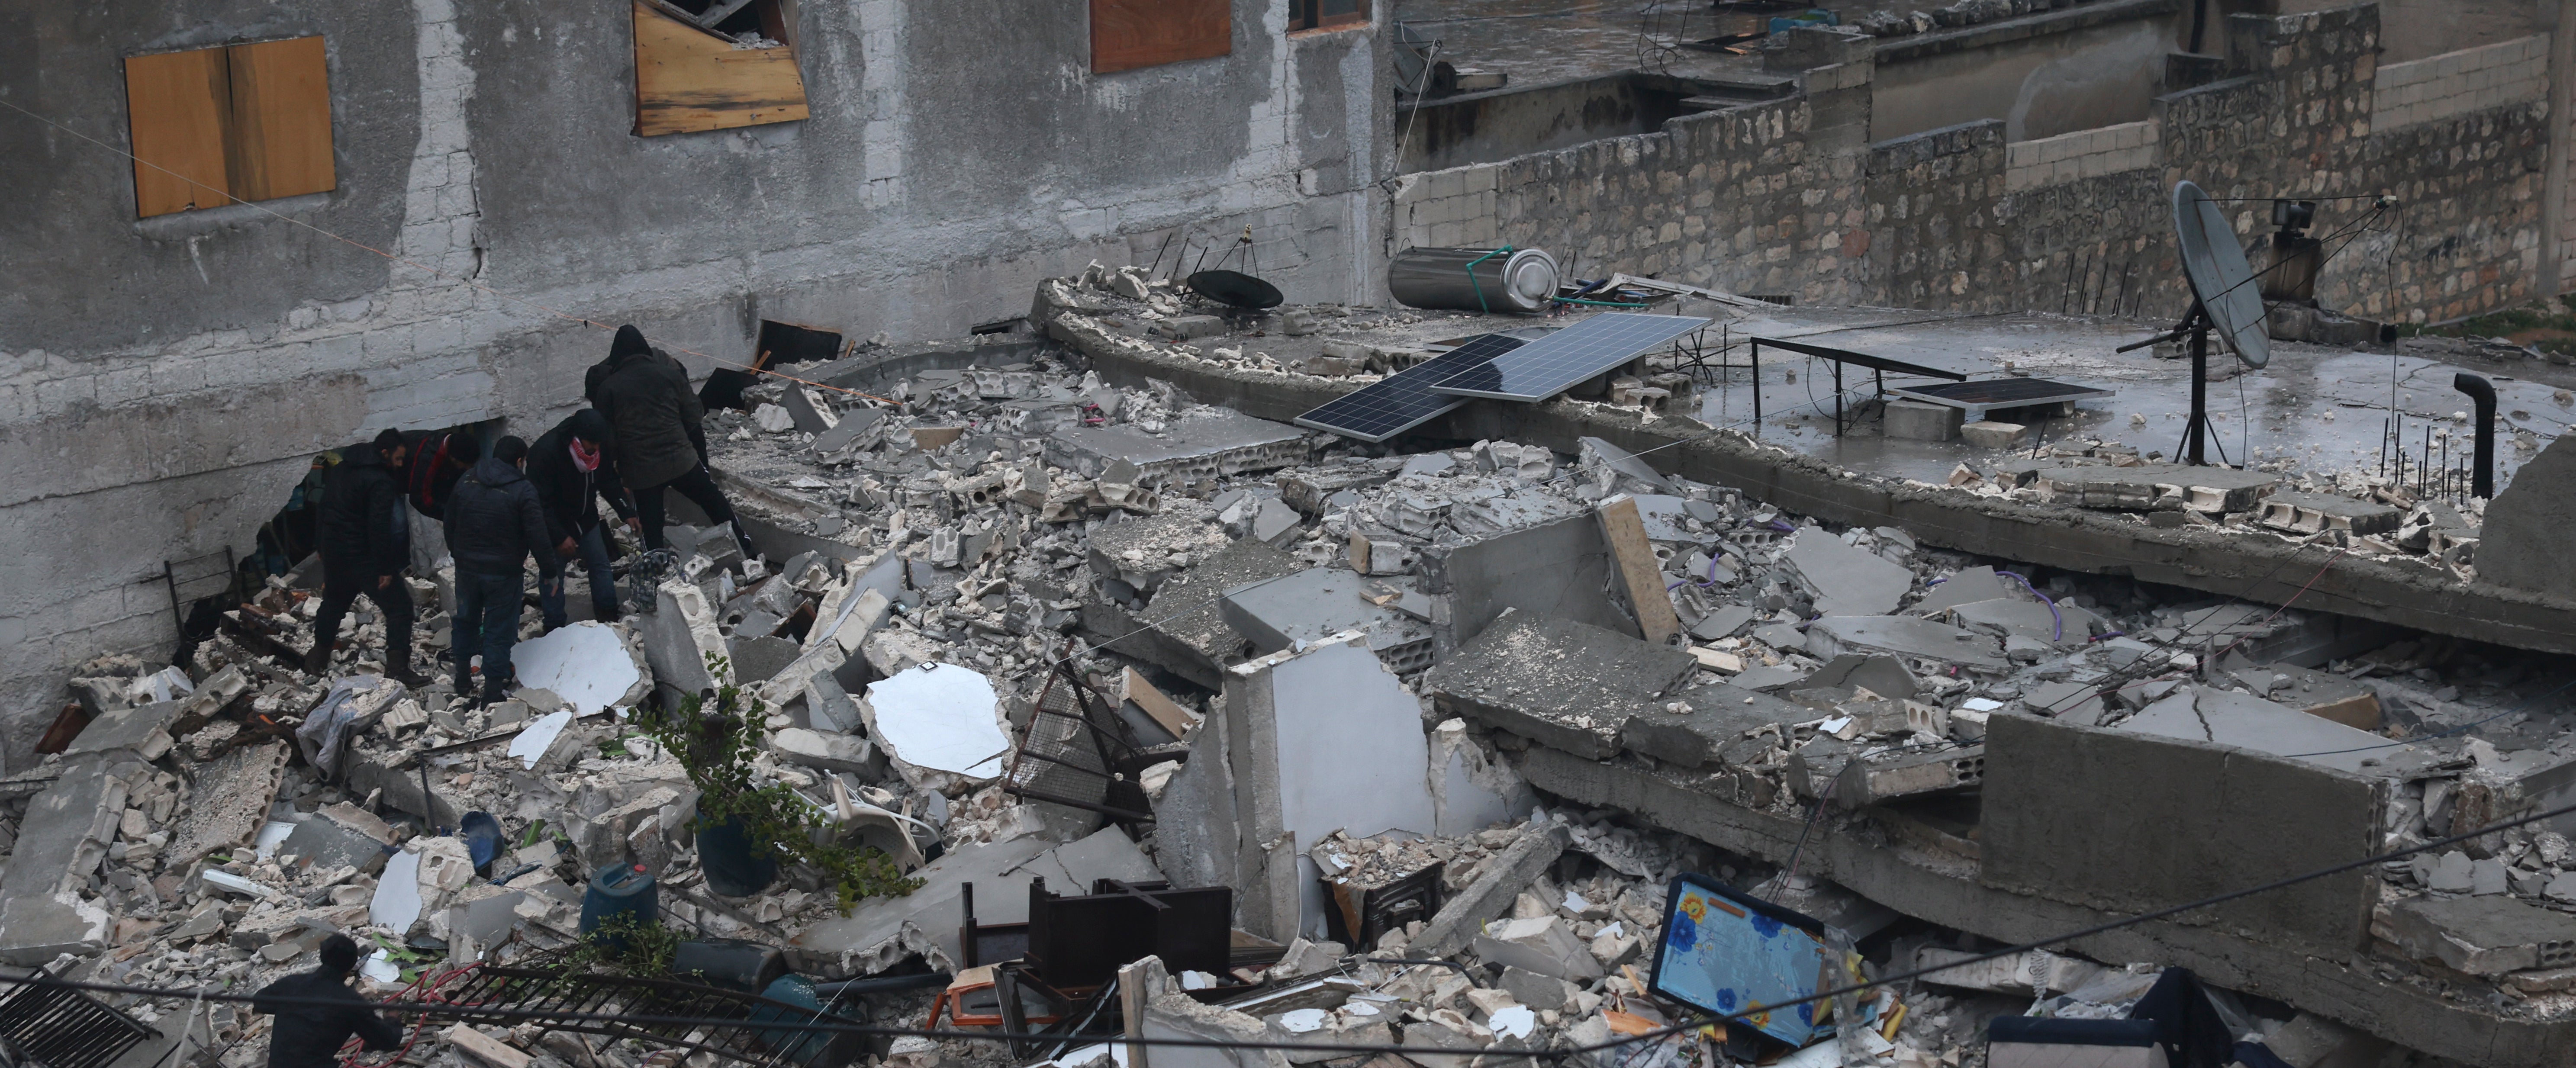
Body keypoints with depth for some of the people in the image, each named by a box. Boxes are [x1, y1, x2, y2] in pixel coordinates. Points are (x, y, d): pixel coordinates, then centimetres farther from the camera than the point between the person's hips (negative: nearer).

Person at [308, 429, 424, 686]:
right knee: (399, 606, -4)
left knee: (334, 602, 26)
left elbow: (324, 508, 17)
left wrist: (321, 544, 26)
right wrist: (385, 569, -20)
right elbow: (379, 528, -24)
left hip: (332, 549, 9)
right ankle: (397, 667, -11)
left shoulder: (340, 469, 9)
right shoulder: (380, 482, -20)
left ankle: (318, 659, 38)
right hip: (363, 556, -9)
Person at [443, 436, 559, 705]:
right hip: (504, 572, -5)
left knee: (466, 622, 21)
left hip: (467, 568, 5)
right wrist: (550, 571, -6)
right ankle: (494, 692, 8)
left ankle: (463, 687, 29)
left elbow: (450, 524, 12)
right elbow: (538, 536, -16)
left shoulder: (466, 482, 2)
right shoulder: (523, 491, -15)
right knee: (499, 630, 5)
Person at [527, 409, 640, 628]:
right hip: (553, 526, -6)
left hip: (585, 518, 6)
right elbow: (539, 502, -27)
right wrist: (559, 538, -27)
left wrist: (627, 513, -3)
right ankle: (556, 630, 14)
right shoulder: (545, 452, -32)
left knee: (600, 566, 13)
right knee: (552, 576, 2)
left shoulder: (600, 447, -12)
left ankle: (609, 616, 30)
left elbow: (609, 482, 6)